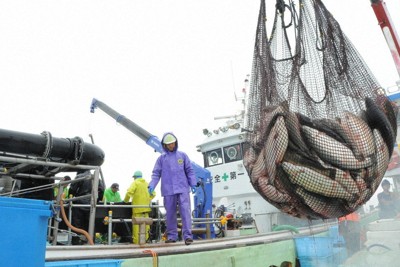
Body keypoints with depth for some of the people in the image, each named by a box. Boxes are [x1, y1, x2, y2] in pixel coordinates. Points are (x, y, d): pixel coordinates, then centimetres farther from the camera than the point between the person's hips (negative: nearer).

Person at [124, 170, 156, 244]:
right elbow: (153, 193, 15)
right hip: (146, 206, 6)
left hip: (138, 206, -6)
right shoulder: (146, 183, 15)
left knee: (137, 223, -3)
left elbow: (129, 192, -17)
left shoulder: (135, 183, -3)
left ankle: (136, 241, -3)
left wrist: (126, 200, -4)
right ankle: (145, 239, 16)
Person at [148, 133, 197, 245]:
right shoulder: (161, 158, 10)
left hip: (183, 189, -1)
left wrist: (193, 184, 1)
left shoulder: (182, 155, 10)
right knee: (170, 213, 6)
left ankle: (187, 235, -8)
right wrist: (152, 185, -7)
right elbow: (156, 174, 8)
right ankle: (172, 236, 16)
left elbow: (189, 171, 11)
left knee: (185, 211, -10)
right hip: (168, 190, 1)